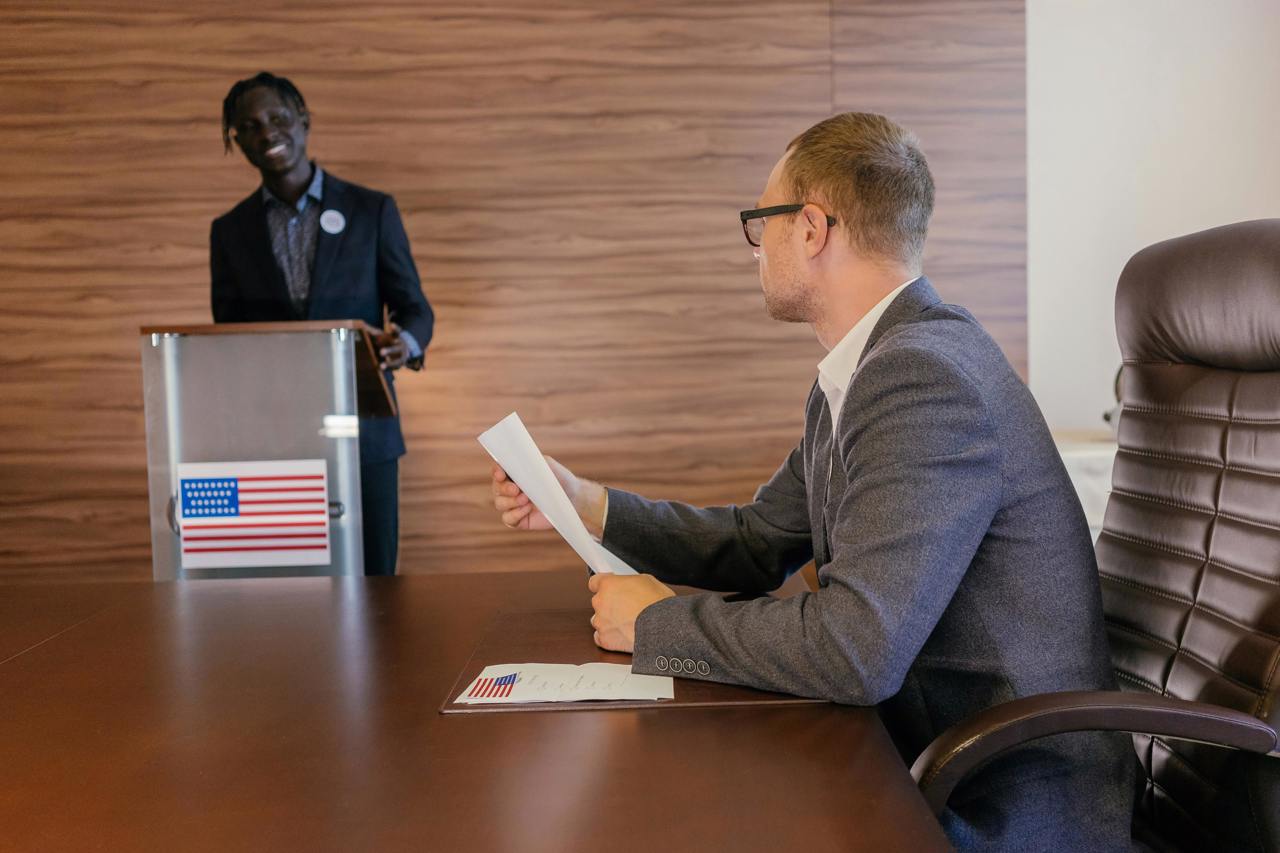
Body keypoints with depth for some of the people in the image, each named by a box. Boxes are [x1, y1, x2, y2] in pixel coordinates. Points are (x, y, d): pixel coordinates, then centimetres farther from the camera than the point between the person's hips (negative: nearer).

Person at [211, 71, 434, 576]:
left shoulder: (372, 210, 3)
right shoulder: (230, 231, 10)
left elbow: (413, 307, 4)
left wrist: (405, 342, -19)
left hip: (361, 433, -1)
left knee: (373, 578, 3)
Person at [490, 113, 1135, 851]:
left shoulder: (925, 375, -25)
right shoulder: (856, 374, 7)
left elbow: (856, 650, -31)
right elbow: (759, 543, 14)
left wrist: (659, 624, -17)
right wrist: (588, 504, 6)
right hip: (934, 761, 8)